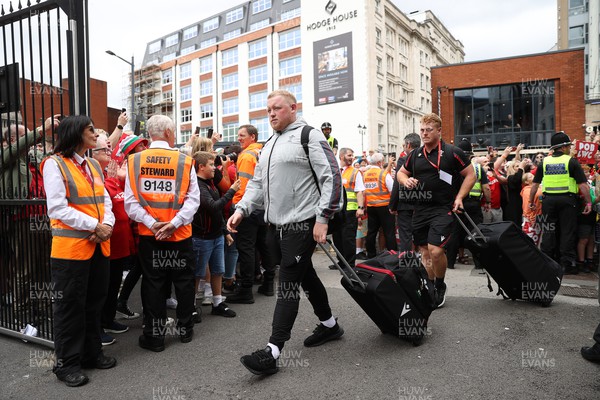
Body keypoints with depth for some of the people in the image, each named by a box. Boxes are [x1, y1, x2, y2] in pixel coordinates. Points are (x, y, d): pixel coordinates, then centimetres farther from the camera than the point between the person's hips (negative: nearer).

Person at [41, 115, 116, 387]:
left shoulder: (94, 165, 13)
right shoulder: (55, 163, -7)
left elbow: (105, 201, 10)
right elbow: (57, 208, -15)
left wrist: (107, 225, -9)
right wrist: (95, 225, -17)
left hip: (99, 245, 6)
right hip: (70, 246, -6)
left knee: (94, 303, 14)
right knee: (71, 306, 4)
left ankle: (91, 353, 29)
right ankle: (67, 362, 19)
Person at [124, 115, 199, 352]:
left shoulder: (134, 161, -1)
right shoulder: (185, 161, -6)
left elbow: (130, 202, -7)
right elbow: (193, 199, -12)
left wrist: (151, 223, -10)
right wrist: (174, 223, -15)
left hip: (148, 235, 2)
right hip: (180, 235, -1)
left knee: (153, 284, 11)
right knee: (183, 282, 14)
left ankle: (154, 335, 20)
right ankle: (185, 329, 27)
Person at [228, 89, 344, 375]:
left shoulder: (309, 136, -7)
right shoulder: (269, 144, 18)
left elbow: (332, 178, -13)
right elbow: (257, 183, 20)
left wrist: (322, 218, -17)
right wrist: (242, 209, 5)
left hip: (301, 225, -8)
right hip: (276, 225, 8)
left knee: (287, 285, -7)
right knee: (305, 276, 18)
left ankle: (273, 351, -2)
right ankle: (329, 325, 36)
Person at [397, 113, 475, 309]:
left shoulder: (452, 152, -5)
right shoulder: (415, 154, 10)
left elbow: (470, 175, 1)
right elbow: (401, 172, 22)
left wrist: (459, 197, -9)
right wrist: (406, 181, -1)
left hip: (443, 209, -5)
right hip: (420, 210, 5)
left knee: (436, 250, -16)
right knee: (424, 251, 10)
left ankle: (440, 286, 11)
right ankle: (429, 289, 26)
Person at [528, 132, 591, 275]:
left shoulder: (544, 162, 6)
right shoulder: (571, 161, -4)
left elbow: (535, 183, 7)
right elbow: (583, 184, -8)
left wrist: (531, 200, 15)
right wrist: (588, 202, -3)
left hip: (549, 200, 3)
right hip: (567, 199, -3)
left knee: (548, 231, 9)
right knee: (567, 232, 3)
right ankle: (567, 264, 6)